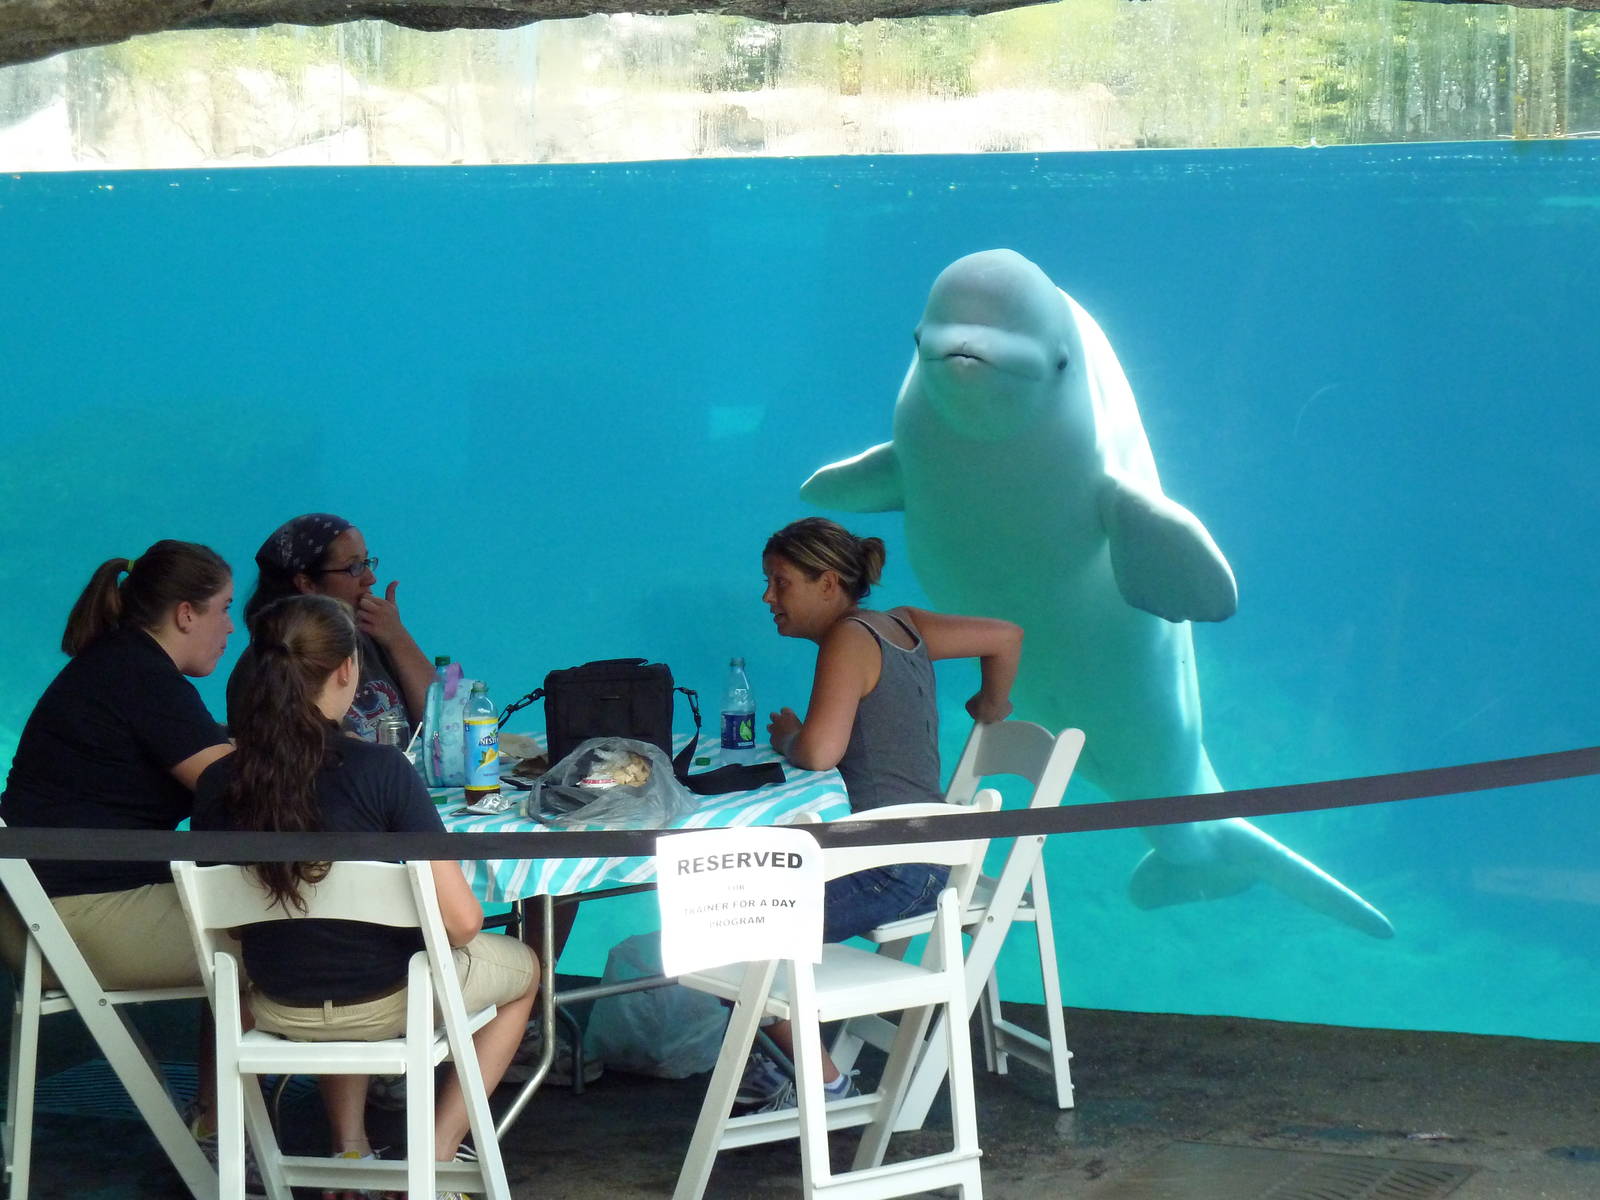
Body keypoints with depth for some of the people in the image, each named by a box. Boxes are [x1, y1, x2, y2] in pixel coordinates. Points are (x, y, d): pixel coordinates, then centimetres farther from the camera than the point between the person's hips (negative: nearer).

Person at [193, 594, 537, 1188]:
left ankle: (349, 1149, 31)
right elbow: (462, 921, -24)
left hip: (279, 1009, 4)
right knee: (524, 967, 27)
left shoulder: (218, 784, -12)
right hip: (388, 1000, -4)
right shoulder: (380, 771, -24)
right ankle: (437, 1158, 20)